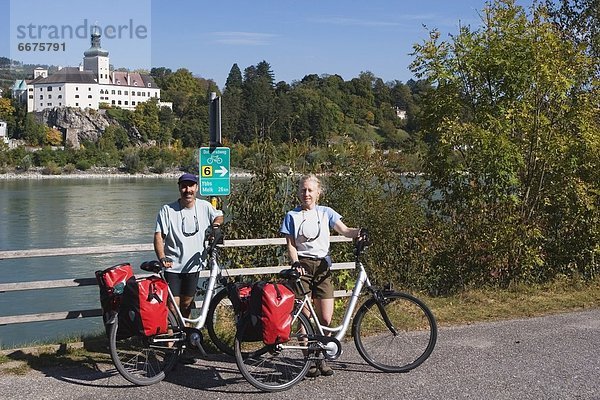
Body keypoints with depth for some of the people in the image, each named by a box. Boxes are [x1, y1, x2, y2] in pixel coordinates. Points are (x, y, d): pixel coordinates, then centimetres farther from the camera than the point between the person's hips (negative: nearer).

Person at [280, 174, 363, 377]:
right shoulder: (292, 216, 5)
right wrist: (295, 263, -17)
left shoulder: (326, 212, 9)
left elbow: (344, 230, -3)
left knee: (326, 318, -2)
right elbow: (291, 245, 1)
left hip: (322, 266, 2)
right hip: (303, 266, -2)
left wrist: (358, 232, -24)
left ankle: (321, 358, 15)